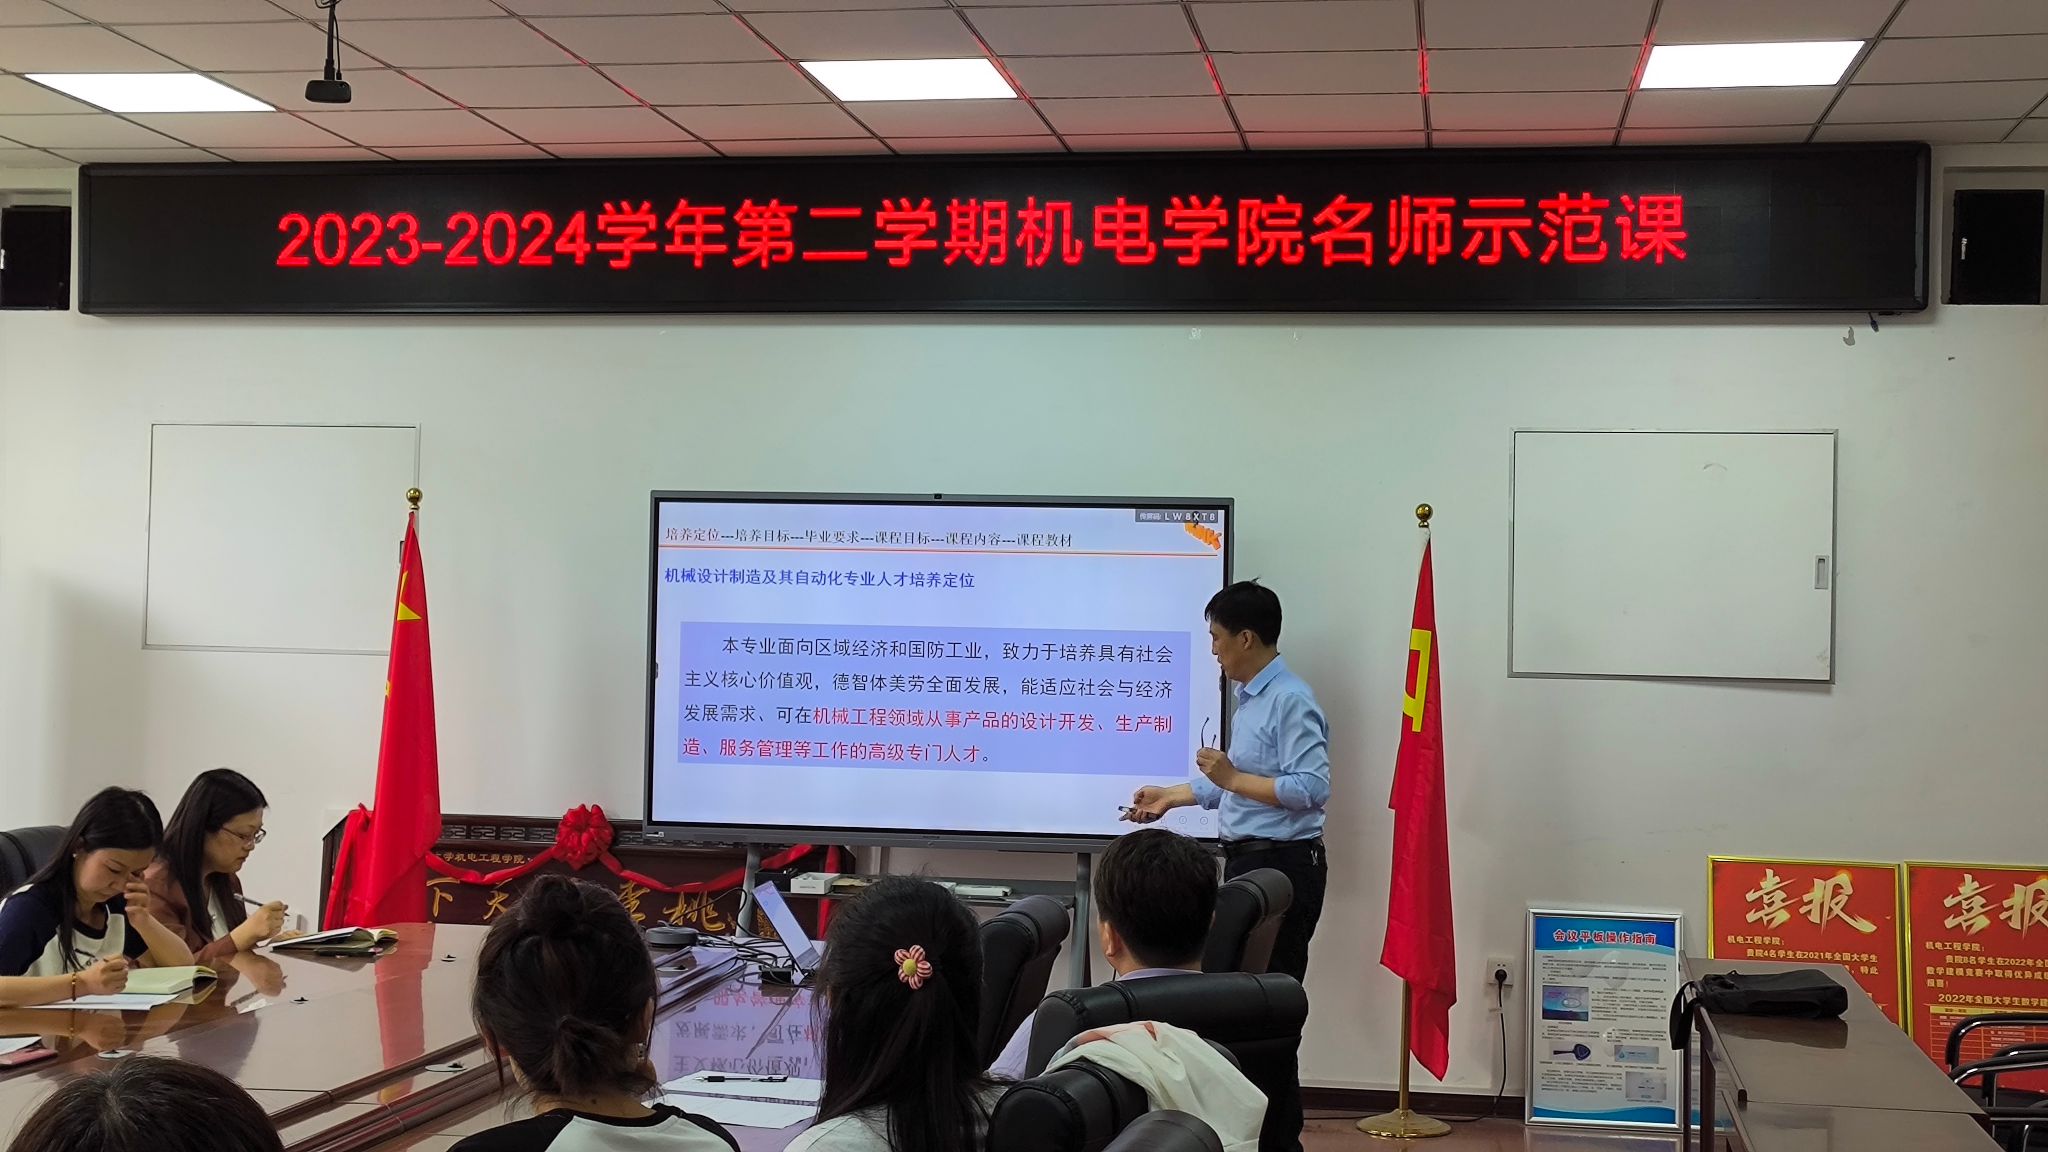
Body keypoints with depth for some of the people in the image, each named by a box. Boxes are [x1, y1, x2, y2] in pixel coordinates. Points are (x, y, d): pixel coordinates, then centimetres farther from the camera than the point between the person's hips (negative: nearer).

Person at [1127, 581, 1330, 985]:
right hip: (1248, 860, 10)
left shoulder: (1290, 700, -16)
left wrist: (1234, 778, -21)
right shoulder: (1250, 698, 17)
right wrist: (1170, 796, 24)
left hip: (1283, 864, -10)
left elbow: (1311, 789, -24)